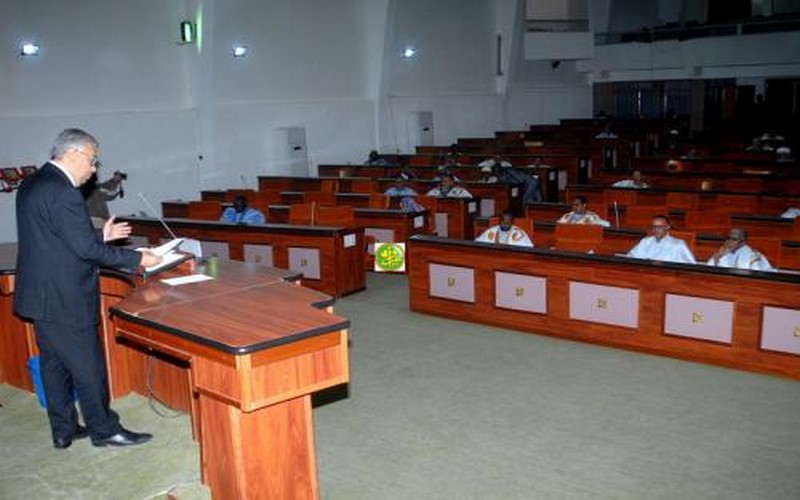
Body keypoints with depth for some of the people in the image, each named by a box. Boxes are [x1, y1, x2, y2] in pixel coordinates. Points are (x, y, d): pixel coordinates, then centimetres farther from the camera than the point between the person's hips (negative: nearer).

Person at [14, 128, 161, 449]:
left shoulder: (32, 184, 10)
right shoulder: (62, 192, -22)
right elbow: (87, 249, -23)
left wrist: (100, 235, 14)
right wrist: (138, 259, -15)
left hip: (41, 295, 10)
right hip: (64, 299, -10)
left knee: (54, 364, 17)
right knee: (88, 366, 4)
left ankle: (63, 430, 28)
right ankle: (103, 430, 17)